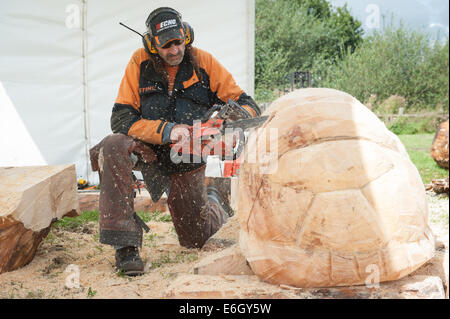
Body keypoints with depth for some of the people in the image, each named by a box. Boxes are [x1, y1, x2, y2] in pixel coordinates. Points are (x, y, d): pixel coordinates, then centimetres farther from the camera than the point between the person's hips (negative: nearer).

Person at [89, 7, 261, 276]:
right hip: (147, 148, -1)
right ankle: (125, 244, -35)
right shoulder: (140, 63, -12)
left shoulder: (204, 62, -10)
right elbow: (121, 119, -18)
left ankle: (213, 203, 48)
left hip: (187, 159, 1)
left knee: (195, 239, 10)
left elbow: (248, 106, -10)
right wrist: (166, 131, -31)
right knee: (114, 147, -37)